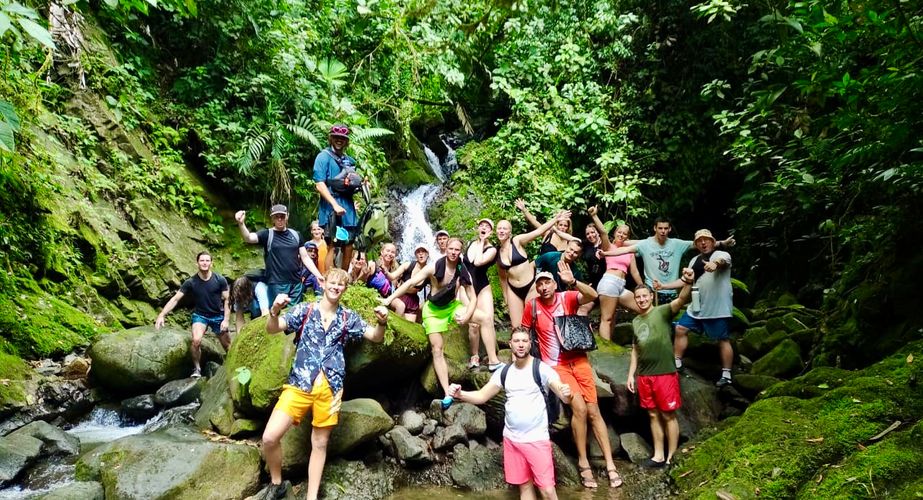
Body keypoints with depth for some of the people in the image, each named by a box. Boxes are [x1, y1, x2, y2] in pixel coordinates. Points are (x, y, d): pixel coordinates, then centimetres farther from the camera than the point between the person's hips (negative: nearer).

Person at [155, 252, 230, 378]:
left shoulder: (220, 280, -13)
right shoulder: (191, 282, -13)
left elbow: (227, 300, -7)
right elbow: (175, 299, -13)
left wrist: (226, 319, -14)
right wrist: (161, 315, -21)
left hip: (218, 316, 0)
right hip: (200, 315, 0)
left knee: (228, 346, 7)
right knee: (196, 340, -25)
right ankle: (197, 369, -4)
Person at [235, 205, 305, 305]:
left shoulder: (295, 234, 9)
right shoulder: (267, 234, -1)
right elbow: (248, 238, -19)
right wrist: (241, 223, -38)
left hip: (296, 282, 3)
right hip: (277, 283, -3)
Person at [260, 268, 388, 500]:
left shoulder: (349, 317, 10)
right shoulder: (304, 310, 5)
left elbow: (375, 337, 7)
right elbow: (272, 329, -5)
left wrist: (381, 323, -17)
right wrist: (274, 311, -28)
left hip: (330, 388, 2)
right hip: (299, 384, -1)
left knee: (319, 443, 9)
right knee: (270, 437, -12)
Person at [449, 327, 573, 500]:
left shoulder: (541, 368, -9)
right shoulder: (504, 372, 5)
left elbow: (564, 397, -17)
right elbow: (482, 396, 3)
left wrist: (567, 394, -41)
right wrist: (460, 394, -15)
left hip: (537, 439, -4)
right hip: (511, 439, 4)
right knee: (524, 486, 13)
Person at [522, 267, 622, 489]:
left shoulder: (567, 298, -6)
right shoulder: (532, 306, -4)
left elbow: (592, 296, -25)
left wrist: (572, 281, -39)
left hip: (579, 360, 1)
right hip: (556, 365, -1)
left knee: (594, 411, 2)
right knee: (579, 407, -18)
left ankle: (610, 465, 9)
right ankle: (583, 462, -3)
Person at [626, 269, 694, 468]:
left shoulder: (662, 311, -7)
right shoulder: (636, 321, 12)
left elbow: (681, 300, -26)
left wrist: (687, 283, -46)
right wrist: (631, 374, 12)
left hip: (665, 373, -6)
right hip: (644, 376, 6)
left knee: (668, 415, 3)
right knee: (653, 415, 12)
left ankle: (671, 458, 14)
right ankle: (658, 456, 22)